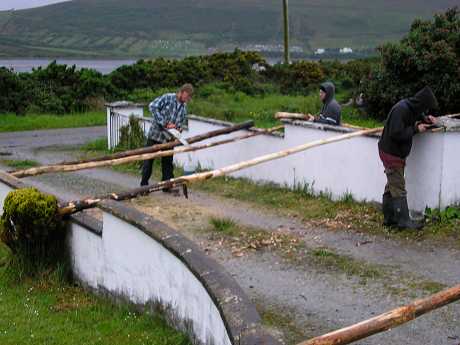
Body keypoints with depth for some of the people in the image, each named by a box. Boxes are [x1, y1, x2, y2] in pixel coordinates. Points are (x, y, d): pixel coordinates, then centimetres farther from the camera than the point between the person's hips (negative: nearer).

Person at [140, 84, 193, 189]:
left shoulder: (184, 107, 6)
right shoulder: (167, 98, -12)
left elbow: (182, 122, 12)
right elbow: (152, 106, -23)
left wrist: (178, 128, -13)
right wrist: (164, 123, -26)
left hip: (168, 138, 5)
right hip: (155, 134, -5)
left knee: (168, 162, 7)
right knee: (148, 160, 4)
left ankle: (167, 185, 15)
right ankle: (144, 185, 14)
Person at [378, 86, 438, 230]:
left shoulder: (410, 108, 6)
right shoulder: (401, 109, -24)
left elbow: (415, 117, 27)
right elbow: (396, 134, -29)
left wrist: (426, 118, 6)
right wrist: (416, 129, -21)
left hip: (396, 153, 10)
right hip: (391, 154, -10)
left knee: (392, 186, 15)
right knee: (398, 188, -5)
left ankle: (389, 218, 23)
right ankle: (404, 221, 0)